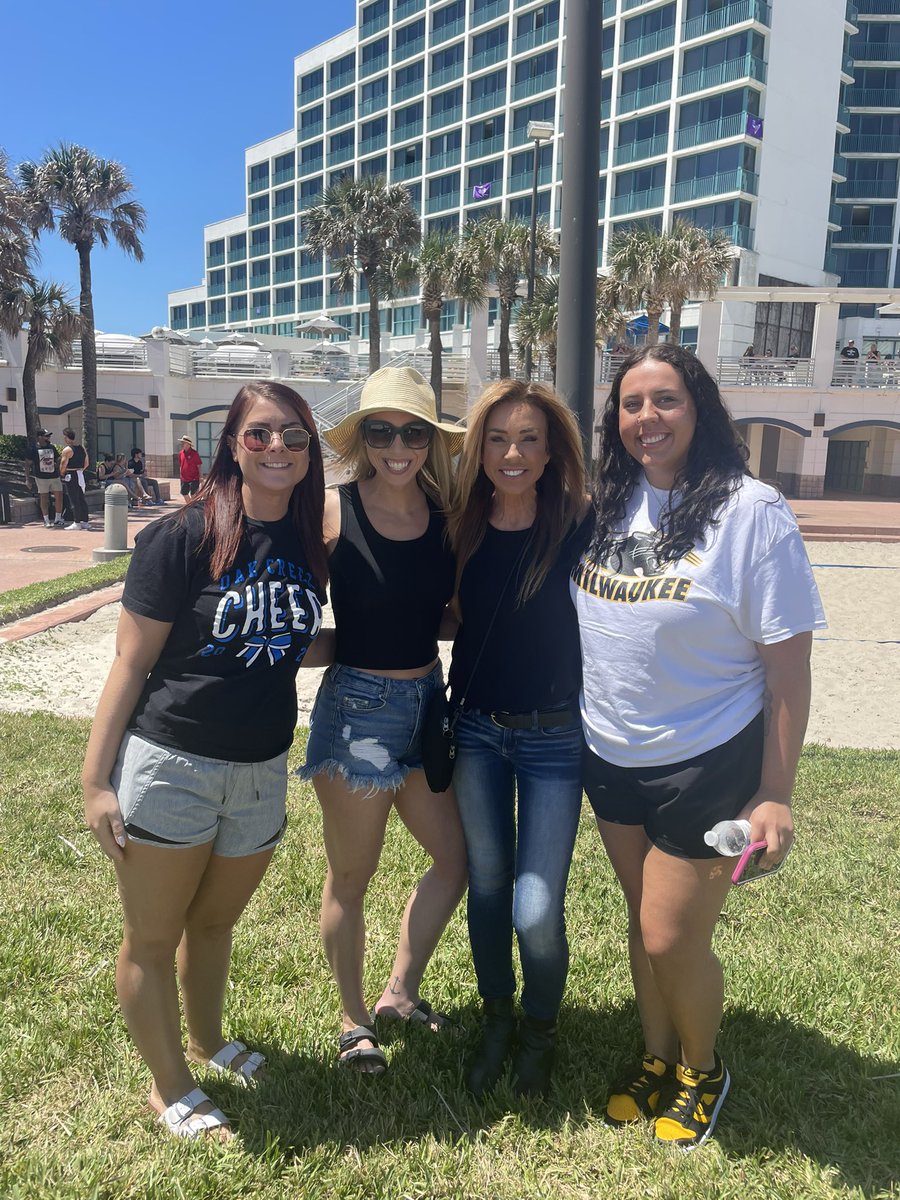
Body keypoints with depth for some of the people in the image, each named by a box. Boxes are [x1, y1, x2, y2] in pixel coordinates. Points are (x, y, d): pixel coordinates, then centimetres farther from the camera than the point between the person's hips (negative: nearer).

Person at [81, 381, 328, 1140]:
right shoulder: (184, 537, -15)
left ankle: (206, 1041, 49)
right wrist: (95, 780, -11)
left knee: (216, 921, 23)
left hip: (262, 771, 5)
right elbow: (131, 662, -11)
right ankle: (171, 1089, 34)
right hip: (169, 764, -4)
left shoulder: (308, 544, 1)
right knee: (153, 939, 12)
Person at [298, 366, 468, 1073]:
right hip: (358, 704, -5)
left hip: (428, 698, 6)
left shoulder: (445, 511, 0)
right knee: (352, 878, 11)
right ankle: (354, 1021, 35)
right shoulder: (334, 511, -13)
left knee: (457, 858, 15)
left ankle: (401, 993, 37)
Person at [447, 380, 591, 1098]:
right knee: (486, 886, 14)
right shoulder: (464, 531, -2)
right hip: (477, 731, 4)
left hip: (554, 739, -3)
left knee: (536, 911, -3)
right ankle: (496, 1019, 40)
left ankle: (541, 1031, 29)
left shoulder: (579, 528, -13)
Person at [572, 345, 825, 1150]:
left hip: (706, 764, -5)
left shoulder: (750, 512, -16)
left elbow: (788, 662, -14)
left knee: (672, 936, 4)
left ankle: (702, 1069, 36)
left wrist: (775, 794, -14)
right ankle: (657, 1057, 44)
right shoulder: (605, 506, 0)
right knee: (644, 920, 19)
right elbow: (567, 620, 10)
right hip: (611, 758, 5)